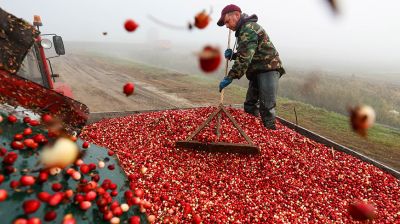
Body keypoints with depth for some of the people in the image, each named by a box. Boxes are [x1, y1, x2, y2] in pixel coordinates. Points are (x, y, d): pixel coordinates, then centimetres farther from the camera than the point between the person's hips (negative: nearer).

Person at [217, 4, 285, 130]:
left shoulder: (248, 28, -15)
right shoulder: (244, 30, 18)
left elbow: (245, 57, -25)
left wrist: (230, 77, -24)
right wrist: (232, 55, 5)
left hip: (268, 68, -10)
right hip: (257, 71, 10)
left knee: (266, 108, -13)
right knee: (250, 106, 11)